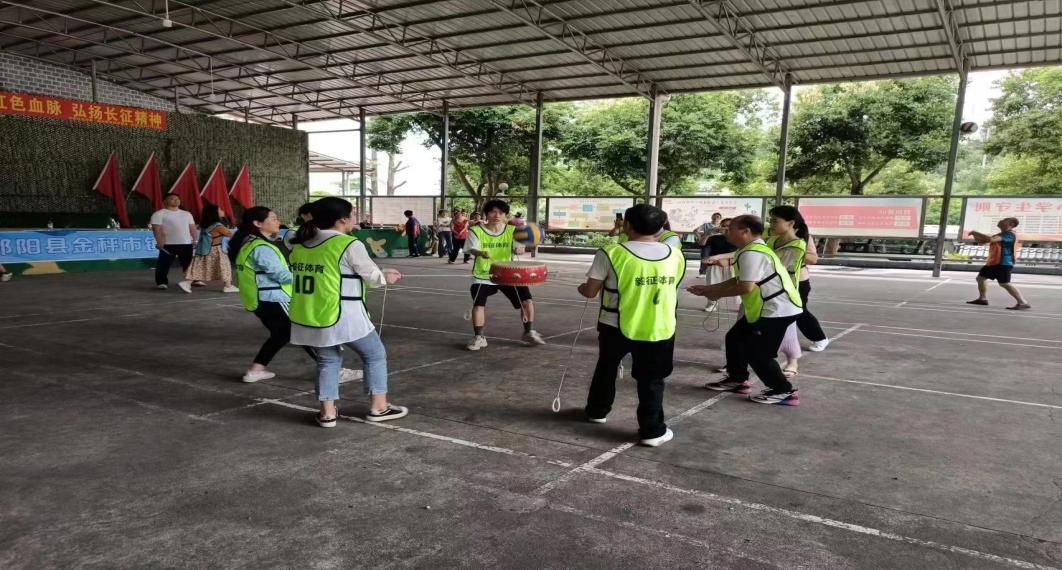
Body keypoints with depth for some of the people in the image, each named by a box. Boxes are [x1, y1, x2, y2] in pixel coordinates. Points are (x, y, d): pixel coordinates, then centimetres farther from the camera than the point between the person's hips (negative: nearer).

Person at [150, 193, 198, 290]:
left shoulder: (187, 214, 17)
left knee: (189, 263, 9)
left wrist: (195, 239, 10)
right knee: (164, 264, -2)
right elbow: (156, 229, -9)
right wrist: (159, 242, -17)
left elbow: (192, 228, 19)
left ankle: (192, 280, 19)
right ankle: (161, 282, 5)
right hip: (168, 244, -4)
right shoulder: (159, 214, -1)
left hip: (186, 243, 4)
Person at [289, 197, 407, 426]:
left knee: (328, 360, 20)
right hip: (342, 315, -6)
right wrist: (386, 277, 19)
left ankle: (327, 412, 19)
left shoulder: (300, 245, 9)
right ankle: (378, 407, 18)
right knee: (375, 355, 12)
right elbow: (372, 276, -5)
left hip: (309, 316, 6)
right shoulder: (349, 245, -14)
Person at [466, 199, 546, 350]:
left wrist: (519, 249, -38)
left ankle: (529, 332, 16)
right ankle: (479, 337, -1)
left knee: (527, 300, -5)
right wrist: (481, 253, -45)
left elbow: (520, 246, -12)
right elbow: (473, 249, -21)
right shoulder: (476, 231, -8)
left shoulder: (512, 230, -2)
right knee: (478, 303, -18)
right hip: (483, 276, -2)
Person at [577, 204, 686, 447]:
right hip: (659, 327, 1)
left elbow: (590, 291, -8)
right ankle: (652, 430, 10)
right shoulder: (676, 256, 0)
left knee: (607, 367, 23)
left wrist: (581, 288, 14)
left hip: (617, 326, -1)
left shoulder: (611, 253, -12)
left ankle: (597, 410, 37)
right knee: (652, 379, 11)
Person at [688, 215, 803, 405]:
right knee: (735, 338, 17)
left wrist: (717, 293, -10)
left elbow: (745, 287, -25)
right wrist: (708, 288, 10)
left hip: (777, 310, -11)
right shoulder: (754, 250, 13)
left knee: (756, 352, -5)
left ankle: (784, 391, 7)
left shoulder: (751, 254, -22)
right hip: (769, 308, 11)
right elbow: (739, 280, 15)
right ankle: (737, 379, 31)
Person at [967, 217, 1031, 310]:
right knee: (980, 277, 15)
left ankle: (1023, 303, -13)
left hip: (1003, 264, -10)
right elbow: (981, 242, 22)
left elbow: (990, 239, -29)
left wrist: (976, 233, -18)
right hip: (993, 262, 10)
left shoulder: (1010, 234, -14)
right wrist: (975, 235, 3)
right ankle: (982, 299, 25)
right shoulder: (999, 235, 18)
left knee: (1004, 284, -15)